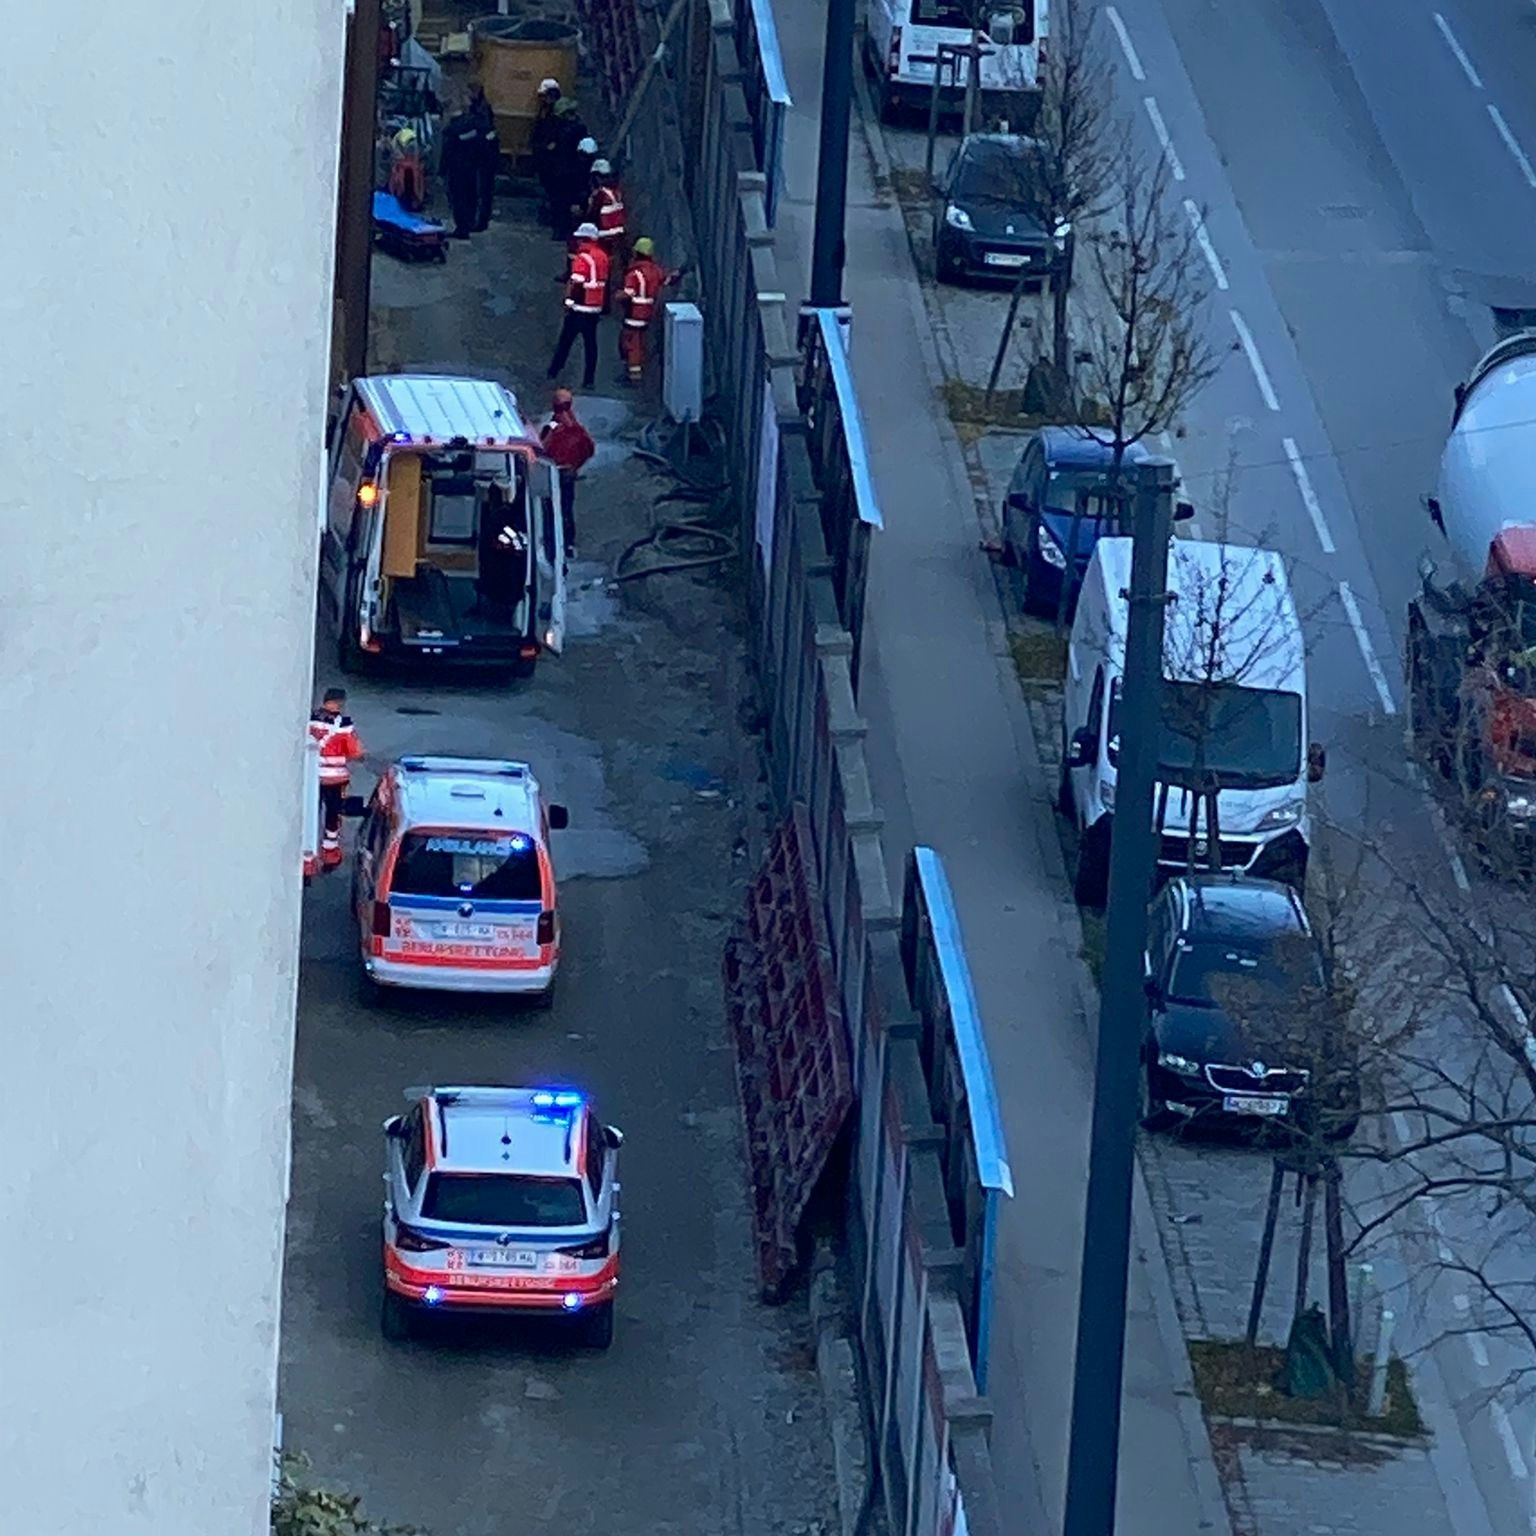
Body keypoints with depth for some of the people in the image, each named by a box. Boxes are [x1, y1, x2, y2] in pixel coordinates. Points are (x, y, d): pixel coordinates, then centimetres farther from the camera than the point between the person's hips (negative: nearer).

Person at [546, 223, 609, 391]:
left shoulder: (583, 257, -16)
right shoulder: (603, 257, 6)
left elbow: (576, 283, -21)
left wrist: (569, 301, -14)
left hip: (580, 308, -6)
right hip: (596, 308, 6)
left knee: (565, 341, 7)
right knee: (590, 344, 8)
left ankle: (553, 372, 15)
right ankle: (589, 380, 7)